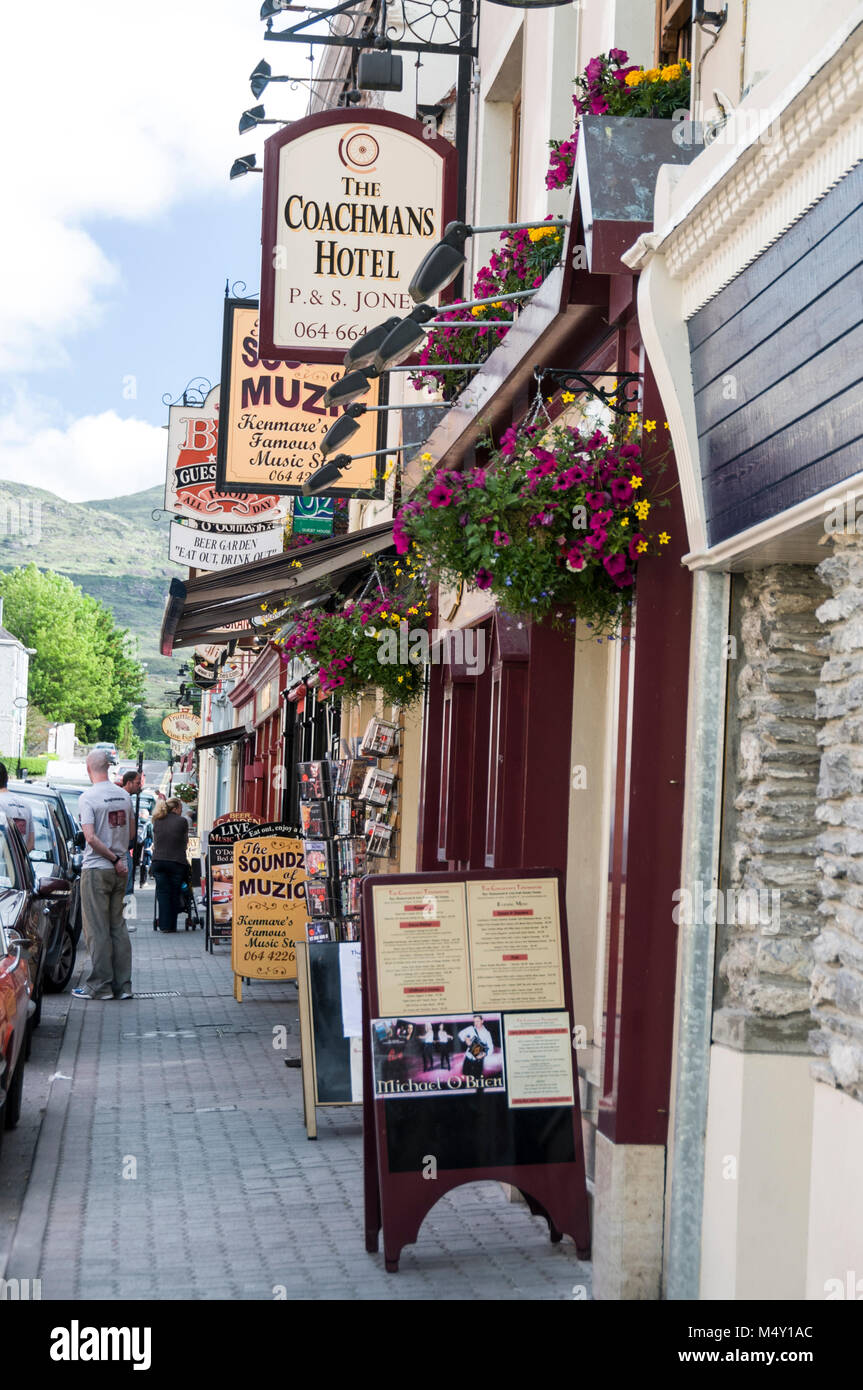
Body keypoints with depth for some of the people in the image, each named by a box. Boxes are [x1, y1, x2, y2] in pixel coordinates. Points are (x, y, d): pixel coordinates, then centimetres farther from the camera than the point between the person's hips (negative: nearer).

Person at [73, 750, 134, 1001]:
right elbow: (131, 832, 14)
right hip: (119, 870, 6)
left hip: (96, 869, -6)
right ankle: (122, 985, 11)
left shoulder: (88, 797, -12)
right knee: (118, 926, 10)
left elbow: (90, 837, -19)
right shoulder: (124, 795, 7)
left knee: (97, 929, -1)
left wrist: (113, 858, -12)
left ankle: (100, 986, 1)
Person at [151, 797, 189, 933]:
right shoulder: (182, 821, -3)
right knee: (174, 894, 6)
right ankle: (172, 925, 8)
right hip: (177, 861, -3)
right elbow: (186, 841, 9)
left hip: (158, 861, 3)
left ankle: (164, 925, 3)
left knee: (163, 893, 6)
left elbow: (155, 841, 16)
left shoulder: (157, 821, 7)